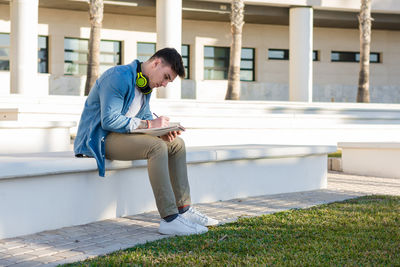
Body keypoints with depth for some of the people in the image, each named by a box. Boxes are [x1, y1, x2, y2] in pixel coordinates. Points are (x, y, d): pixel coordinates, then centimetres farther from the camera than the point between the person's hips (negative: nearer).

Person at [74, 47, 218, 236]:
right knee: (157, 147, -30)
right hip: (100, 139, -10)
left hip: (121, 135, 10)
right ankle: (169, 219, -32)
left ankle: (183, 210, 3)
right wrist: (149, 124, -25)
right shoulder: (119, 77, -20)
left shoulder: (146, 84, 11)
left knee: (177, 144, 4)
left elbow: (145, 117, 17)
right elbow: (109, 120, -26)